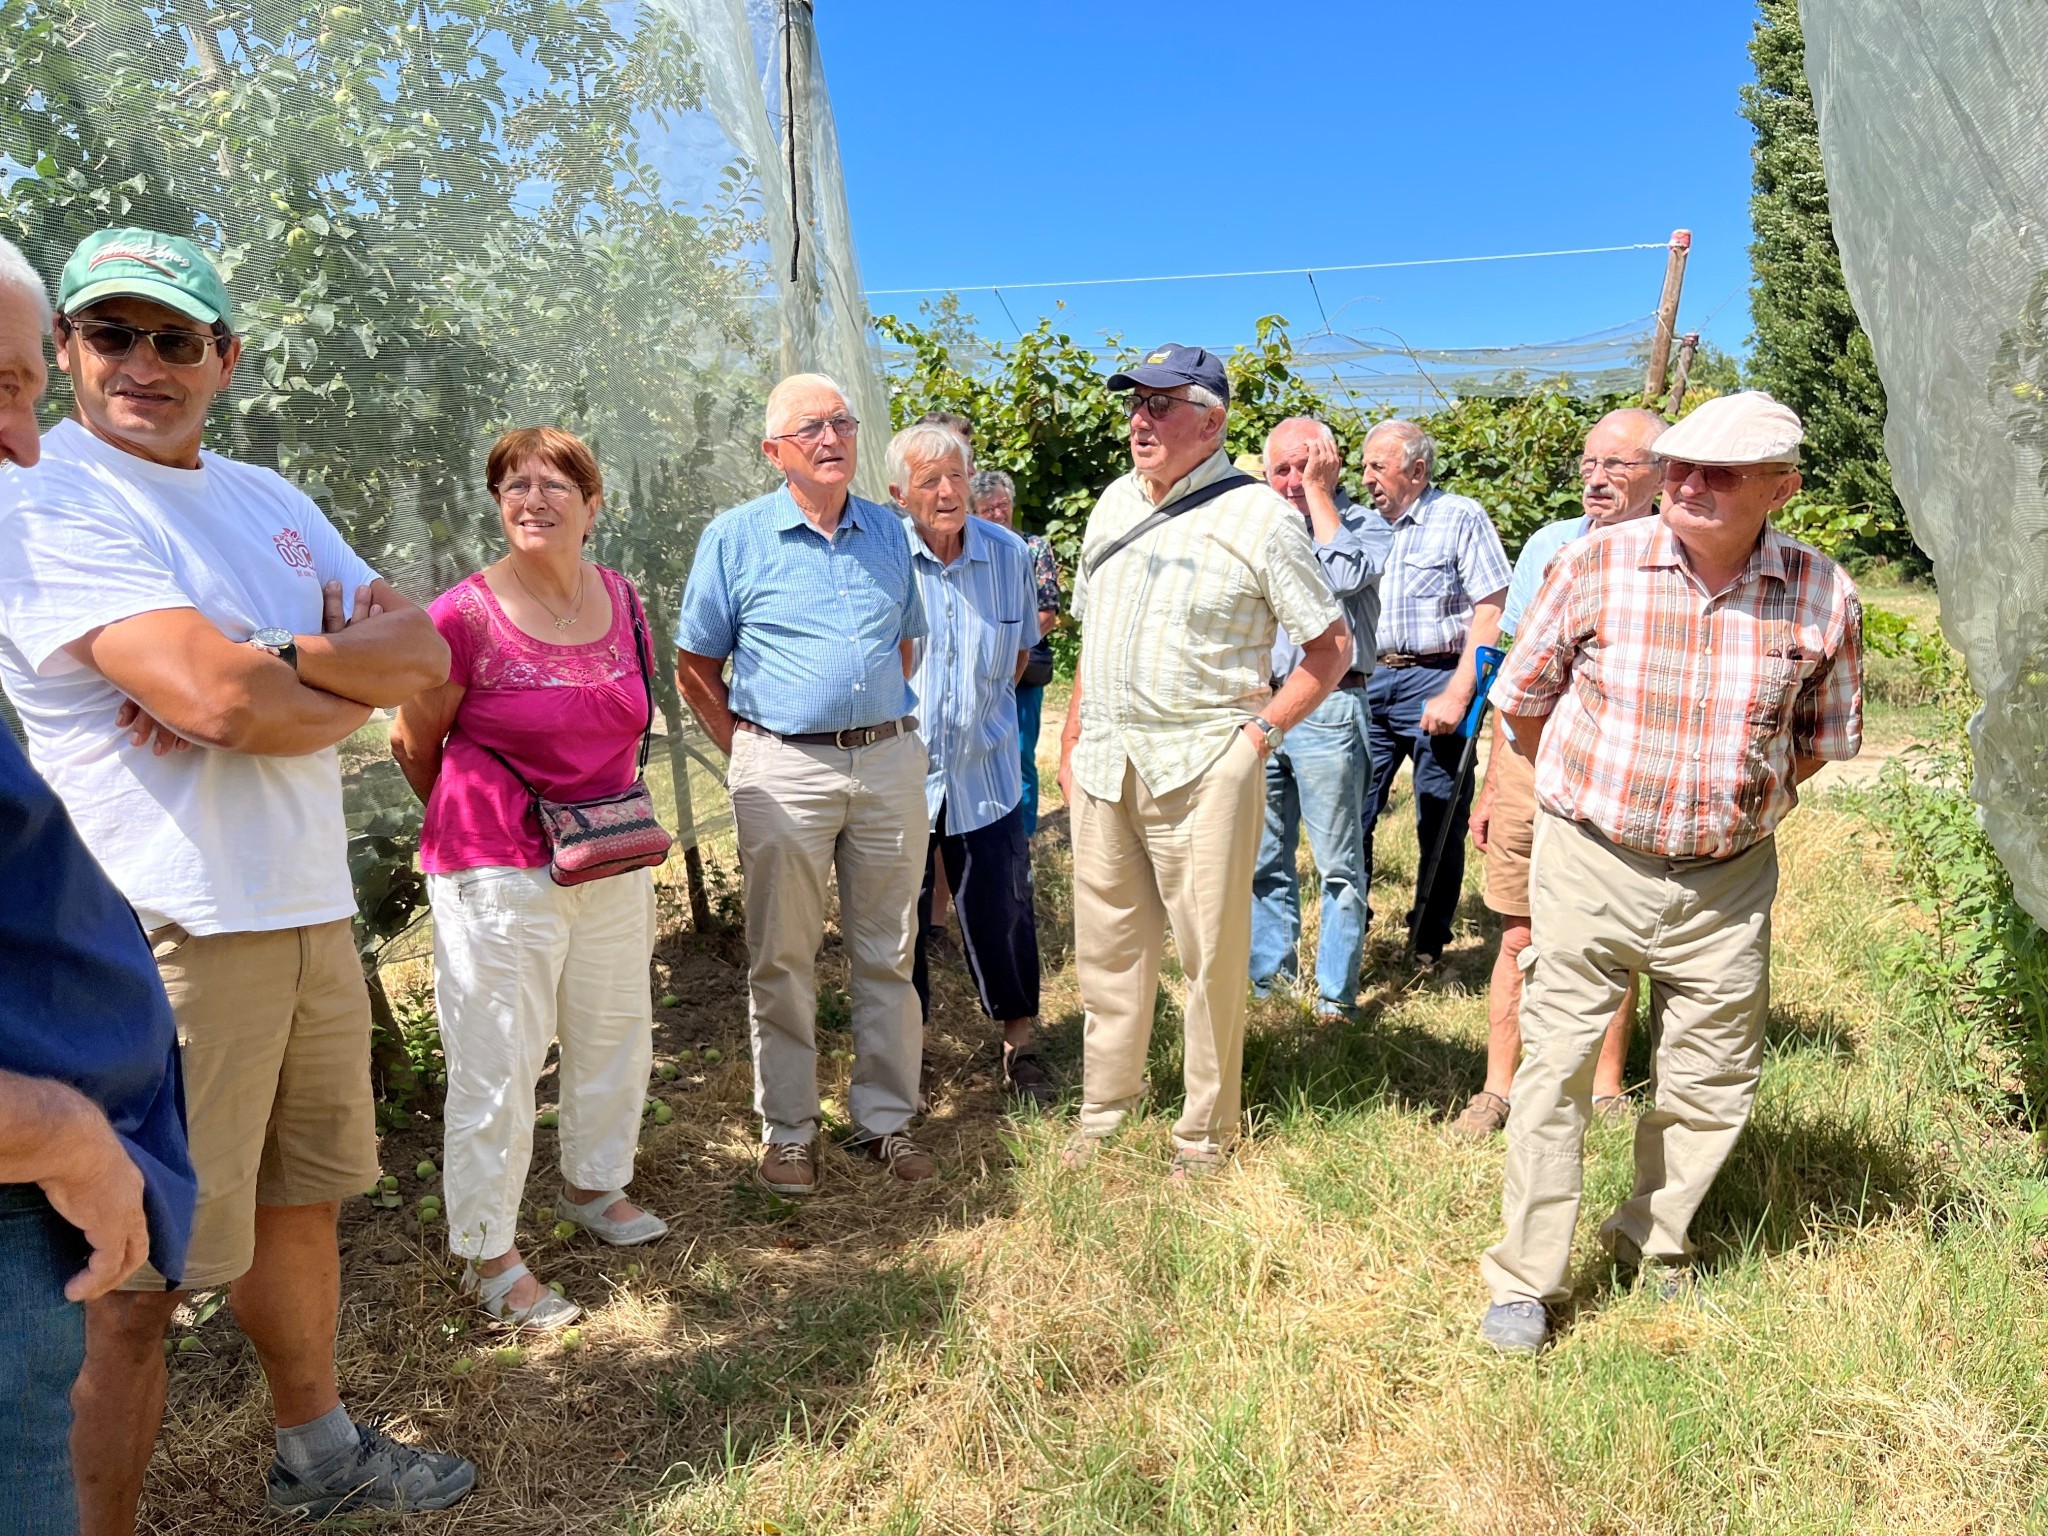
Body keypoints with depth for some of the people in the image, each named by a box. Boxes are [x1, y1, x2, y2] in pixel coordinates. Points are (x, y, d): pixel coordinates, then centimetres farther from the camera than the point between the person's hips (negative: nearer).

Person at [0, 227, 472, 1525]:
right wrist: (359, 686, -6)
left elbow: (425, 652, 3)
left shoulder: (267, 498, 14)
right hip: (167, 933, -8)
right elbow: (218, 701, -24)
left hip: (312, 912, 8)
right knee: (137, 1279, 2)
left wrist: (274, 660, -14)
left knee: (299, 1203, 22)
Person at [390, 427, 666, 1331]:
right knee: (497, 1062, 2)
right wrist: (473, 825, 10)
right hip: (499, 873, -6)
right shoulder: (465, 616, -15)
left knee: (615, 1034, 18)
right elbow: (414, 745, -2)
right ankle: (488, 1252, 20)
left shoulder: (623, 601, 2)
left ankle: (594, 1187, 41)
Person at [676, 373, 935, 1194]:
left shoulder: (888, 531, 10)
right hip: (784, 771, -3)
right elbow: (694, 666, 4)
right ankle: (787, 1132, 19)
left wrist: (885, 725, 10)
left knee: (887, 954, 9)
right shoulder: (734, 536, 0)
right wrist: (746, 748, -2)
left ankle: (884, 1119, 23)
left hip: (890, 762, 3)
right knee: (782, 959, 5)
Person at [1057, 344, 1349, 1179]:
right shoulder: (1114, 505, 13)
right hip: (1105, 765, 6)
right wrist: (1071, 740, 15)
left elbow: (1331, 647, -3)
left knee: (1210, 954, 3)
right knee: (1106, 948, 12)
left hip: (1202, 766, -5)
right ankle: (1103, 1113, 27)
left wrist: (1259, 731, -10)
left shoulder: (1260, 517, -6)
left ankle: (1205, 1133, 18)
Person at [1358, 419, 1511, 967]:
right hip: (1367, 682, 5)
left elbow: (1489, 612, -8)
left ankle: (1427, 951, 16)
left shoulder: (1461, 517, -2)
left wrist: (1456, 695, -14)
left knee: (1441, 827, 4)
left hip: (1435, 680, -4)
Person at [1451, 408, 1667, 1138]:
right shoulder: (1550, 544, 7)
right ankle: (1498, 1088, 17)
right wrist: (1491, 786, 10)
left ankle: (1606, 1087, 26)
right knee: (1520, 938, 6)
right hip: (1530, 763, 2)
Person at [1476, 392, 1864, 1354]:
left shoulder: (1822, 597, -5)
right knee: (1555, 1067, 0)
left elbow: (1822, 737, 12)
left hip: (1727, 880, 2)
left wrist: (1740, 803, 7)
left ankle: (1653, 1248, 37)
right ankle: (1525, 1281, 14)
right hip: (1589, 860, -2)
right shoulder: (1596, 565, -10)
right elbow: (1524, 700, 4)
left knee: (1712, 1083, 13)